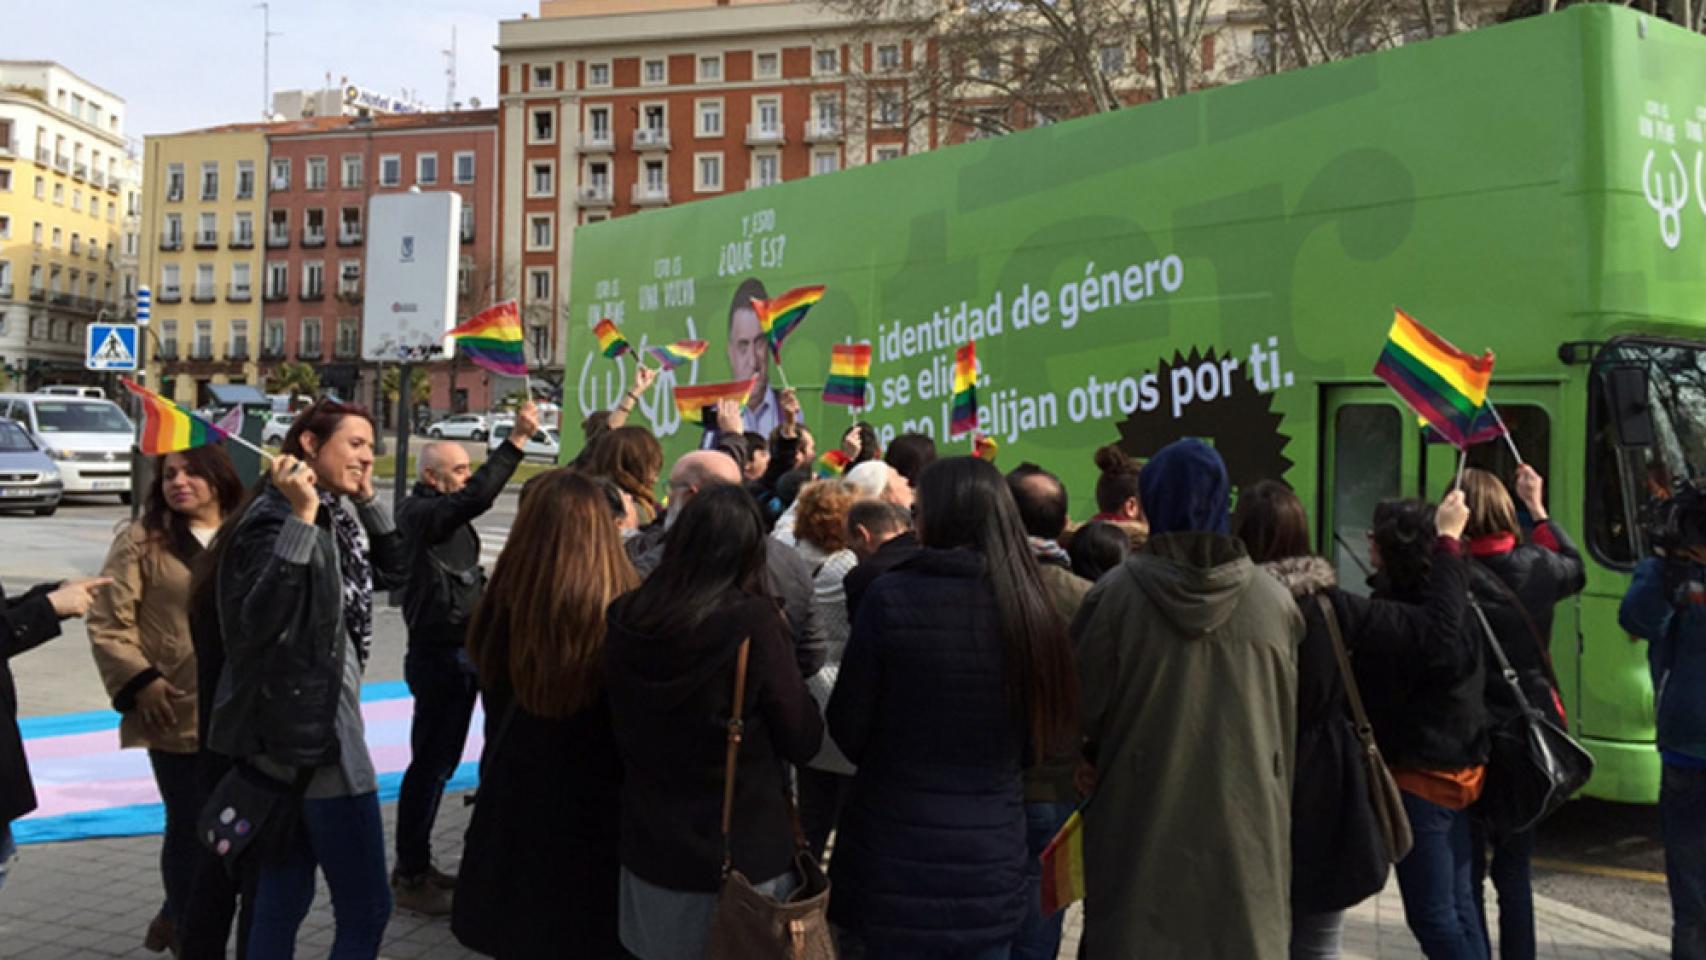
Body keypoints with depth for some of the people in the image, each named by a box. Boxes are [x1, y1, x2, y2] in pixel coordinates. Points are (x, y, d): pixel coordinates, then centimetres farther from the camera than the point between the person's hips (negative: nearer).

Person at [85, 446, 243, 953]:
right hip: (177, 713, -5)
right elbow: (107, 623, -6)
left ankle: (178, 916, 36)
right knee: (189, 827, 4)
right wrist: (139, 681, -15)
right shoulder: (142, 540, -3)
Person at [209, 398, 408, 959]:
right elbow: (260, 618, -30)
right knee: (366, 909, -3)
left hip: (307, 730, 10)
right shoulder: (275, 519, -16)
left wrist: (367, 501, 11)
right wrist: (300, 520, -33)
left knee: (283, 900, 16)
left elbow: (394, 573, 20)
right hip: (313, 733, -10)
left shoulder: (331, 519, 10)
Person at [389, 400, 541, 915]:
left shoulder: (445, 514, 15)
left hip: (461, 653, 10)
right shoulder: (420, 513, -17)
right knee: (429, 764, -3)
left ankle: (418, 865, 27)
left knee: (441, 762, 16)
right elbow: (475, 498, -32)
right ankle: (409, 877, 6)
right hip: (438, 655, -10)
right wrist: (517, 440, -33)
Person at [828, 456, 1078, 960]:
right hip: (992, 867, 3)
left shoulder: (892, 596, -15)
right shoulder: (1031, 607, -5)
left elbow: (847, 730, -7)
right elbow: (1045, 739, 8)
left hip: (892, 864, -3)